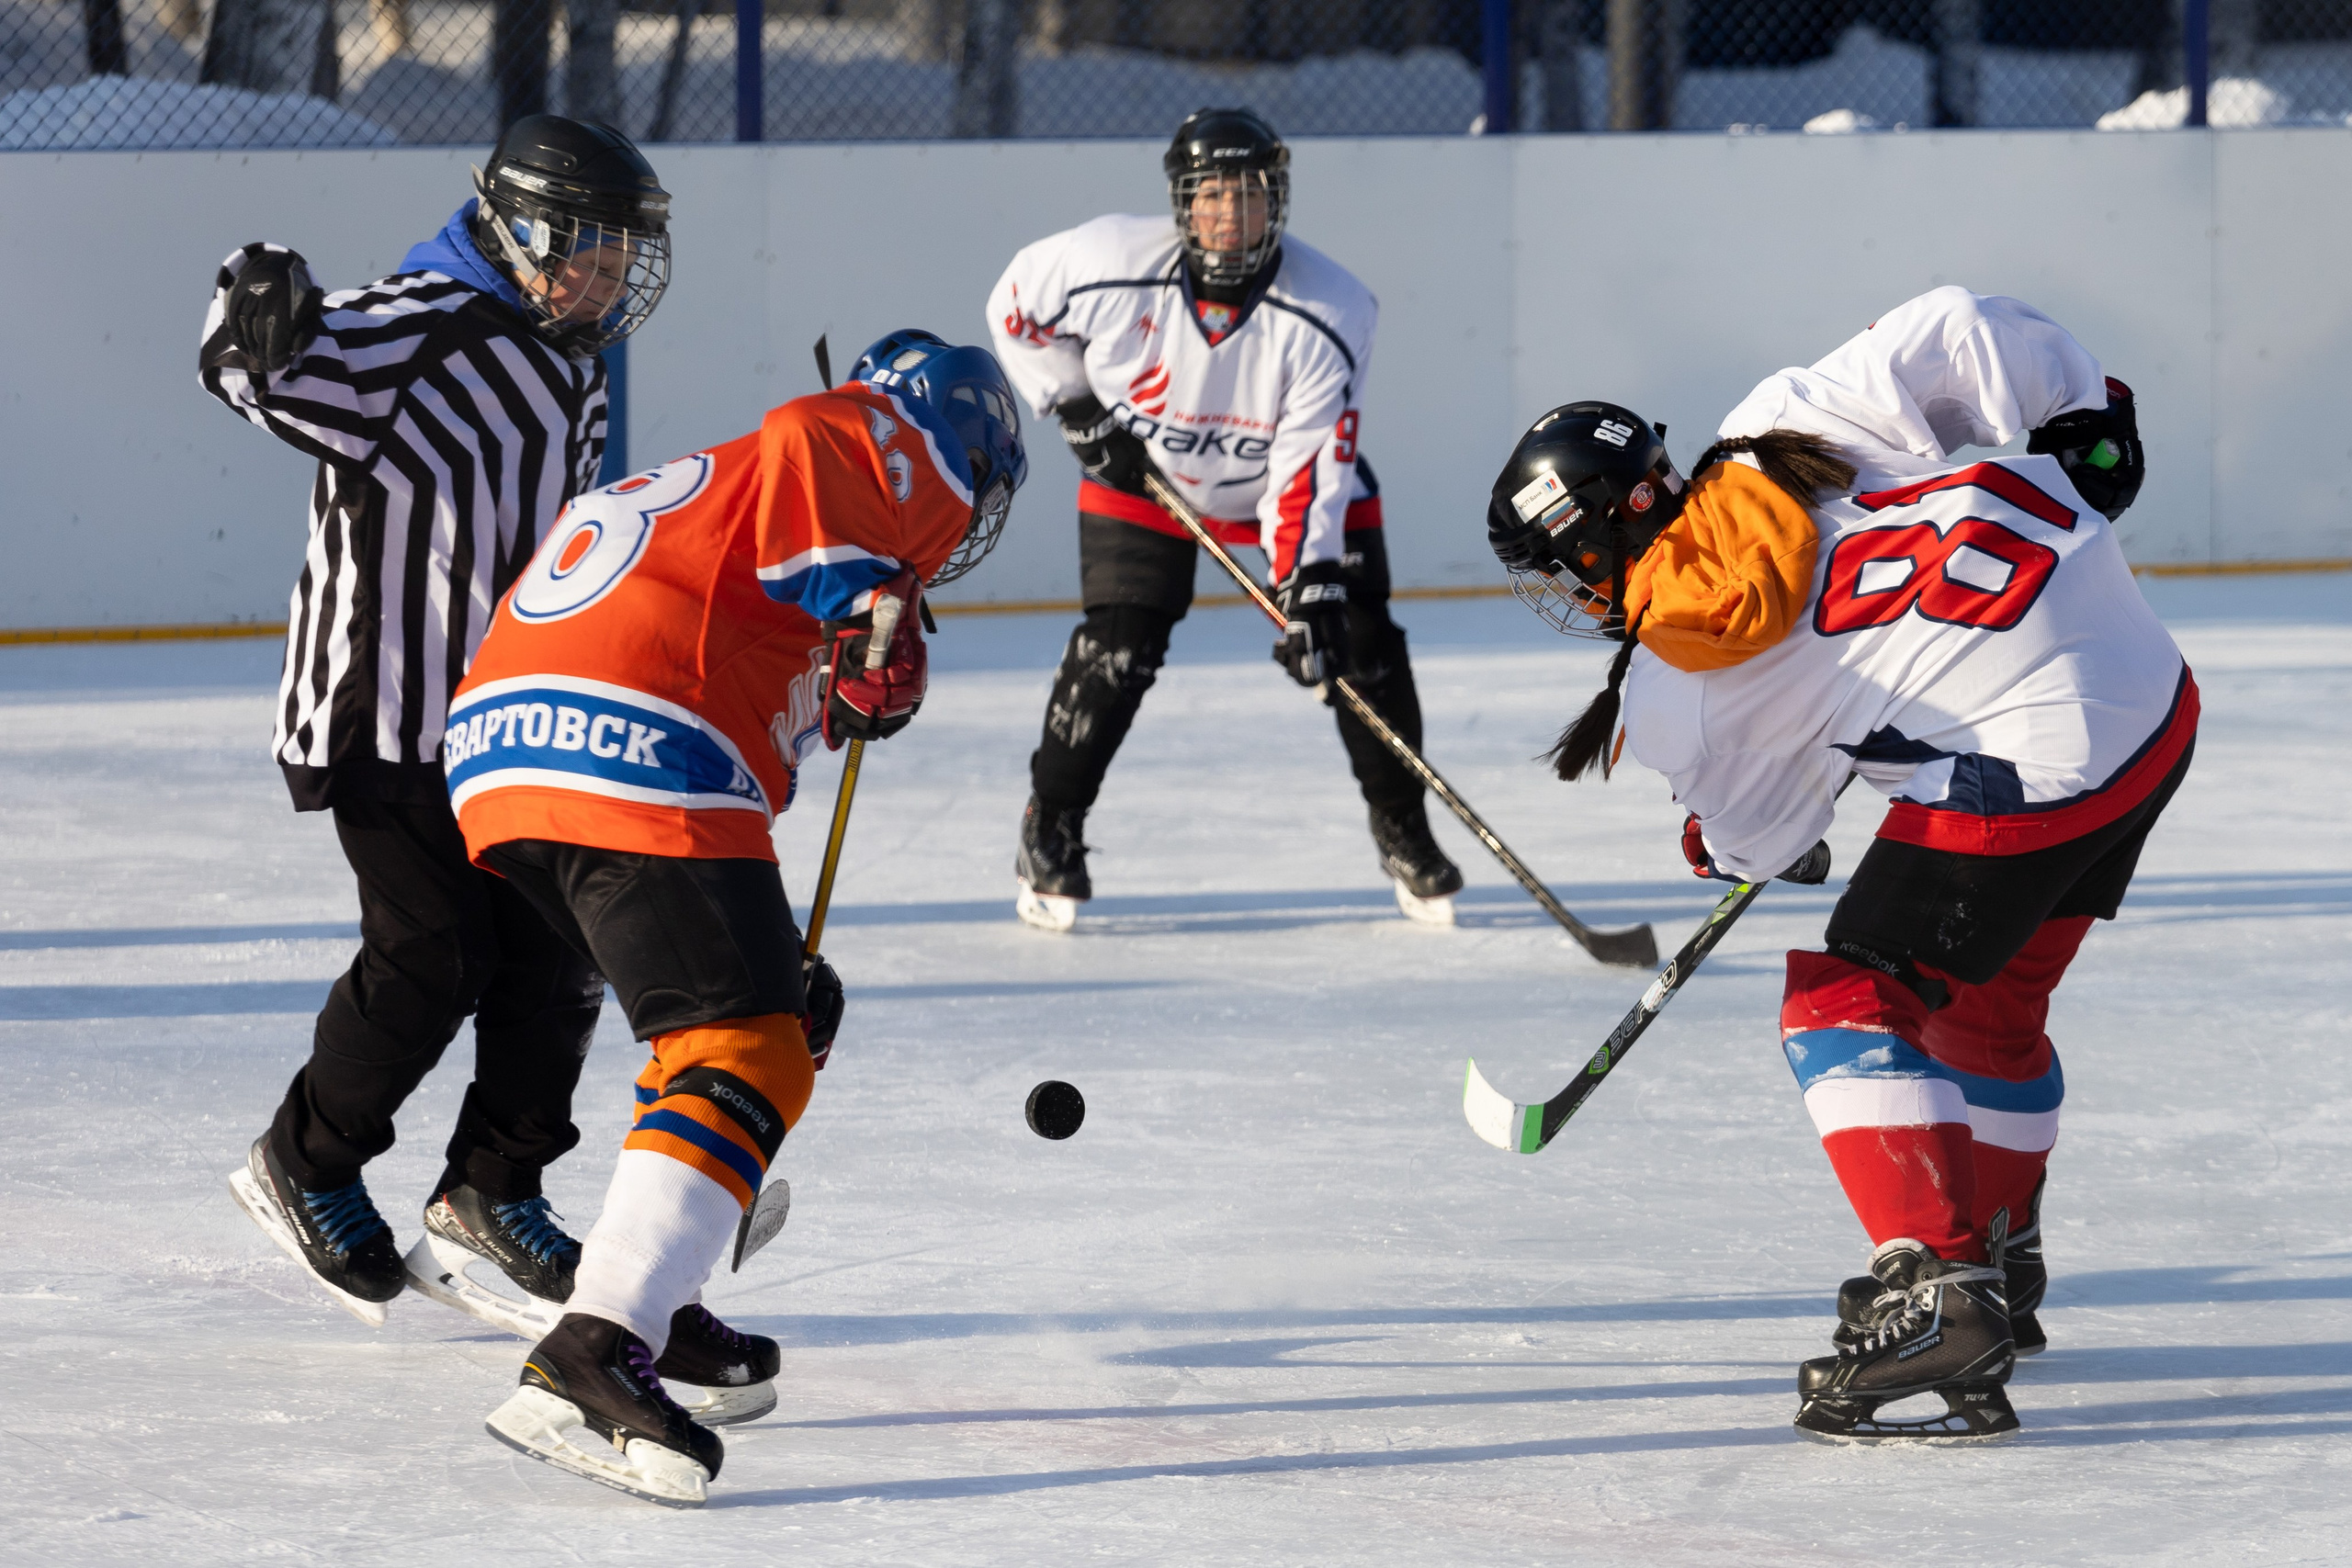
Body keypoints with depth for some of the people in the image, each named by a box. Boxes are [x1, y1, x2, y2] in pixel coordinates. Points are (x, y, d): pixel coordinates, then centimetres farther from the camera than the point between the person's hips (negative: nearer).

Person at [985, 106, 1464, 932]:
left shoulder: (1329, 314, -29)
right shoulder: (1111, 266, -29)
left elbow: (1310, 468, -28)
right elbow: (1016, 304, -8)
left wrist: (1308, 590, -36)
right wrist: (1077, 407, -13)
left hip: (1279, 480, 1)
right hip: (1141, 473, 0)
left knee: (1358, 641, -6)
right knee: (1119, 646, -13)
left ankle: (1403, 831, 12)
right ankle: (1050, 829, 4)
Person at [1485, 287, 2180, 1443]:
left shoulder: (1678, 690, -7)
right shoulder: (1777, 428, 4)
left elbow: (1758, 844, 9)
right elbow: (1955, 333, 1)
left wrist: (1722, 848, 33)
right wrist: (2083, 417, 15)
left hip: (2025, 772, -8)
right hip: (2156, 694, 8)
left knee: (1845, 1006, 1)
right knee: (1989, 1002, 25)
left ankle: (1930, 1293, -15)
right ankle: (1998, 1273, 37)